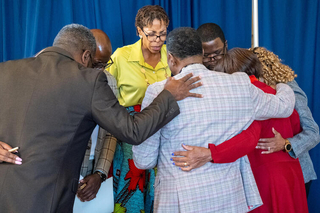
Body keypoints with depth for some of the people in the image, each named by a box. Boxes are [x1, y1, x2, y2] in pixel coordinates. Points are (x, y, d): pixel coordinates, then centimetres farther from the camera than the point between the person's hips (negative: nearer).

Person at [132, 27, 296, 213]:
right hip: (231, 198, 3)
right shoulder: (241, 84, -3)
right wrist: (282, 84, 38)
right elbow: (285, 105, 15)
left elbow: (144, 161, -7)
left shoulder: (159, 92, -11)